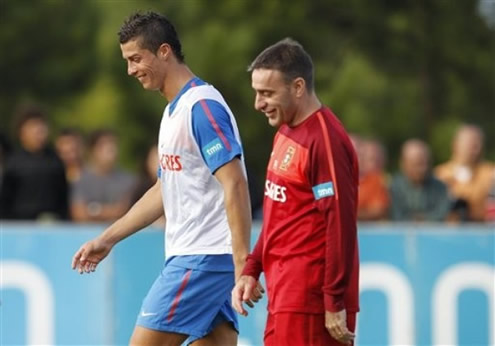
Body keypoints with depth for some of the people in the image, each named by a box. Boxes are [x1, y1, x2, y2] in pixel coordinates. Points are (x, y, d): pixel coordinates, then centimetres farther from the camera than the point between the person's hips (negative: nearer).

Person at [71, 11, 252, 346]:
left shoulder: (202, 106, -14)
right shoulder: (174, 111, 17)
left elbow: (235, 185, -20)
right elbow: (167, 190, 26)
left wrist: (242, 261, -25)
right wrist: (107, 239, 25)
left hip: (204, 257, -9)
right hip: (190, 255, 9)